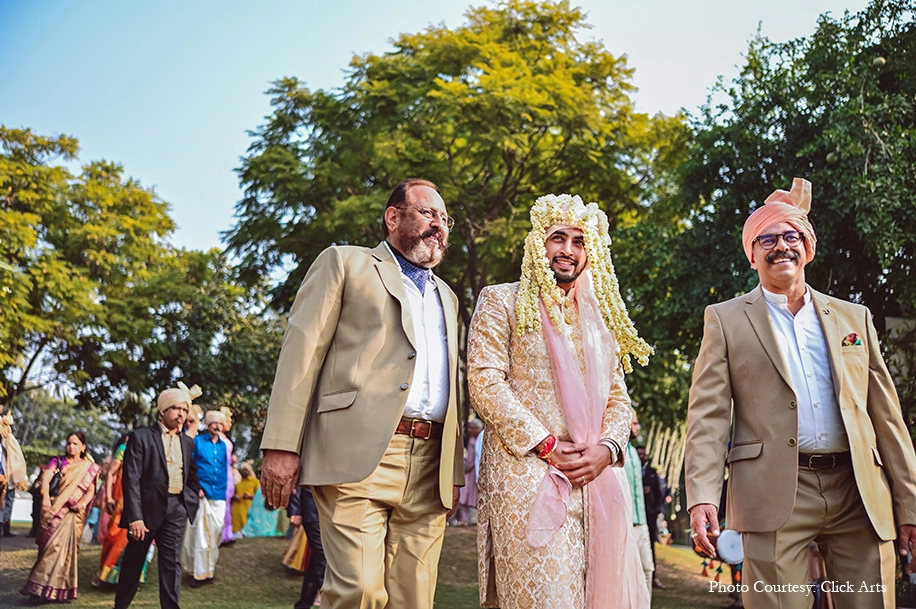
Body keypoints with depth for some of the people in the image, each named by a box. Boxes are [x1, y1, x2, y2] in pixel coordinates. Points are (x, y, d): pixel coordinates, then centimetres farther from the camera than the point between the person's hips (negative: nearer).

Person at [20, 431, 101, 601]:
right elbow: (46, 478, -8)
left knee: (61, 544, -13)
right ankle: (44, 585, 12)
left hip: (74, 512, -1)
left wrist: (83, 503, -19)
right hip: (55, 508, 1)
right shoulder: (58, 461, 9)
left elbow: (91, 490, 2)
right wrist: (45, 497, -27)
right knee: (49, 542, 0)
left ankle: (49, 587, -7)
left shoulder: (90, 467, 11)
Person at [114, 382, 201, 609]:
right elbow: (131, 479, -10)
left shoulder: (187, 443, 12)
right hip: (147, 509, -3)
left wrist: (190, 502, 5)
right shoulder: (140, 436, -4)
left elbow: (193, 479, 20)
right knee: (133, 562, 9)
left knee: (172, 563, 1)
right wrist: (135, 516, -16)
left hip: (176, 510, 3)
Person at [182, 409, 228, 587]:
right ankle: (199, 572, 7)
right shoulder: (197, 441, 0)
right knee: (199, 533, -1)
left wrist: (224, 491, 11)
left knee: (216, 532, 4)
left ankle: (209, 568, 18)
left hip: (218, 495, 4)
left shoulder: (223, 445, 13)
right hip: (201, 494, -4)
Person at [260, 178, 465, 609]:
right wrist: (282, 446, -11)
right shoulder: (344, 263, 10)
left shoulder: (446, 297, 28)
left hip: (428, 470, 5)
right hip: (358, 459, -5)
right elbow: (302, 351, 0)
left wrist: (454, 472, 18)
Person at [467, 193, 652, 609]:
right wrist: (546, 446, -12)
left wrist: (606, 449, -4)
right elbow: (484, 382, -6)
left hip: (597, 477, 5)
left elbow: (618, 396, 17)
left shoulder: (601, 318, 21)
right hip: (527, 471, -5)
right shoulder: (502, 302, 6)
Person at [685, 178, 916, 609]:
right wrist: (702, 495, -12)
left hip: (860, 495, 3)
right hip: (775, 496, -3)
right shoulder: (726, 320, 8)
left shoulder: (854, 317, 17)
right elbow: (708, 414, 0)